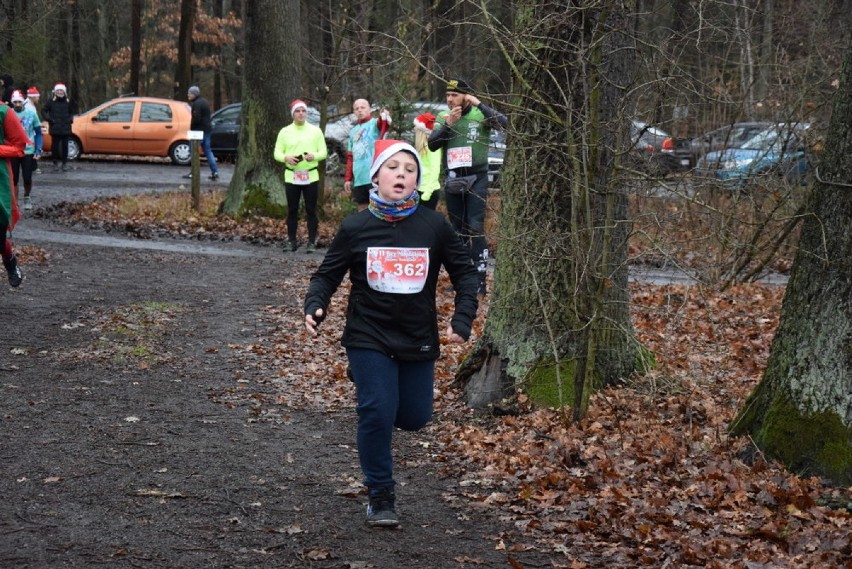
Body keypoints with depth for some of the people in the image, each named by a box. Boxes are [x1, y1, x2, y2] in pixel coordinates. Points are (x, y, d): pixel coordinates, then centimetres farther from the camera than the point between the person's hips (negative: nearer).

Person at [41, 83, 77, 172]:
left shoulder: (68, 101, 6)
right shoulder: (51, 101, 1)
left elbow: (73, 111, 21)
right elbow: (43, 110, 7)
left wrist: (70, 118, 6)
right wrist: (48, 118, -4)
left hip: (65, 128, 1)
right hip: (55, 128, -1)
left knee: (65, 146, 2)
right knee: (55, 145, 0)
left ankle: (64, 163, 10)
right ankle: (55, 162, 11)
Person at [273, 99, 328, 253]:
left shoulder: (315, 131, 4)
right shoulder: (285, 132, 6)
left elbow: (324, 152, 3)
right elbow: (277, 153, 5)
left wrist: (314, 156, -18)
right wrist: (286, 157, -17)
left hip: (311, 176, -1)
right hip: (291, 176, 1)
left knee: (311, 210, -1)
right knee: (292, 210, 6)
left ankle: (312, 242, 4)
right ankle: (291, 241, 13)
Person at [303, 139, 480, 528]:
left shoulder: (434, 226, -6)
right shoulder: (355, 228, -6)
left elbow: (465, 273, 2)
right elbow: (327, 275, 2)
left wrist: (462, 320, -10)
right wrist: (315, 307, -17)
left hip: (419, 341, 2)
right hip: (369, 339, -2)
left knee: (414, 418, 10)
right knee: (378, 413, -12)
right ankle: (380, 497, 7)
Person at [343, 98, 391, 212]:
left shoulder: (375, 123, 1)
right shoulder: (353, 131, 20)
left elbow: (383, 124, -25)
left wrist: (384, 117, -49)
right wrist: (348, 178, 16)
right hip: (358, 179, 6)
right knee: (362, 210, 9)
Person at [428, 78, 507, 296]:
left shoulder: (480, 114, -5)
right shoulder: (443, 117, 6)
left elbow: (503, 122, -23)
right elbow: (432, 145, -4)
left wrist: (478, 103, -22)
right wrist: (448, 124, -16)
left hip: (476, 178, -4)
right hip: (452, 180, 5)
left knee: (475, 228, -12)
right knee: (458, 230, 11)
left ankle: (479, 280, -12)